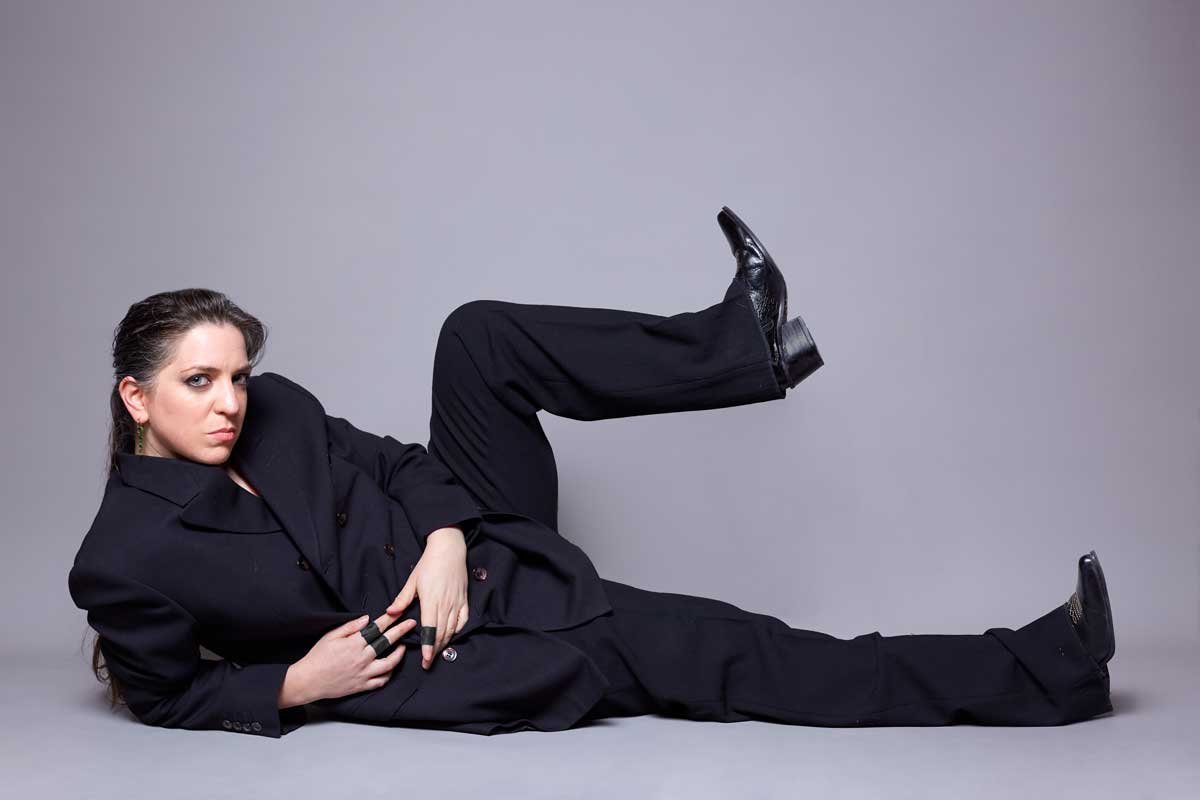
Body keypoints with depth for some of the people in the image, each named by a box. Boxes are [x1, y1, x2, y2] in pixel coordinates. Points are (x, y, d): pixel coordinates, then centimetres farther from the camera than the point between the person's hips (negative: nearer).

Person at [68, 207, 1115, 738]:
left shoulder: (273, 407, -2)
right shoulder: (124, 559, -13)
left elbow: (389, 459, 7)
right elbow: (168, 696, -1)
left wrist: (445, 536, -13)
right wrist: (299, 684, -16)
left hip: (474, 547, 6)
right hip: (424, 664, -5)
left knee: (478, 336, -18)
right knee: (719, 655, -18)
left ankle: (744, 345, -15)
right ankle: (1042, 670, -11)